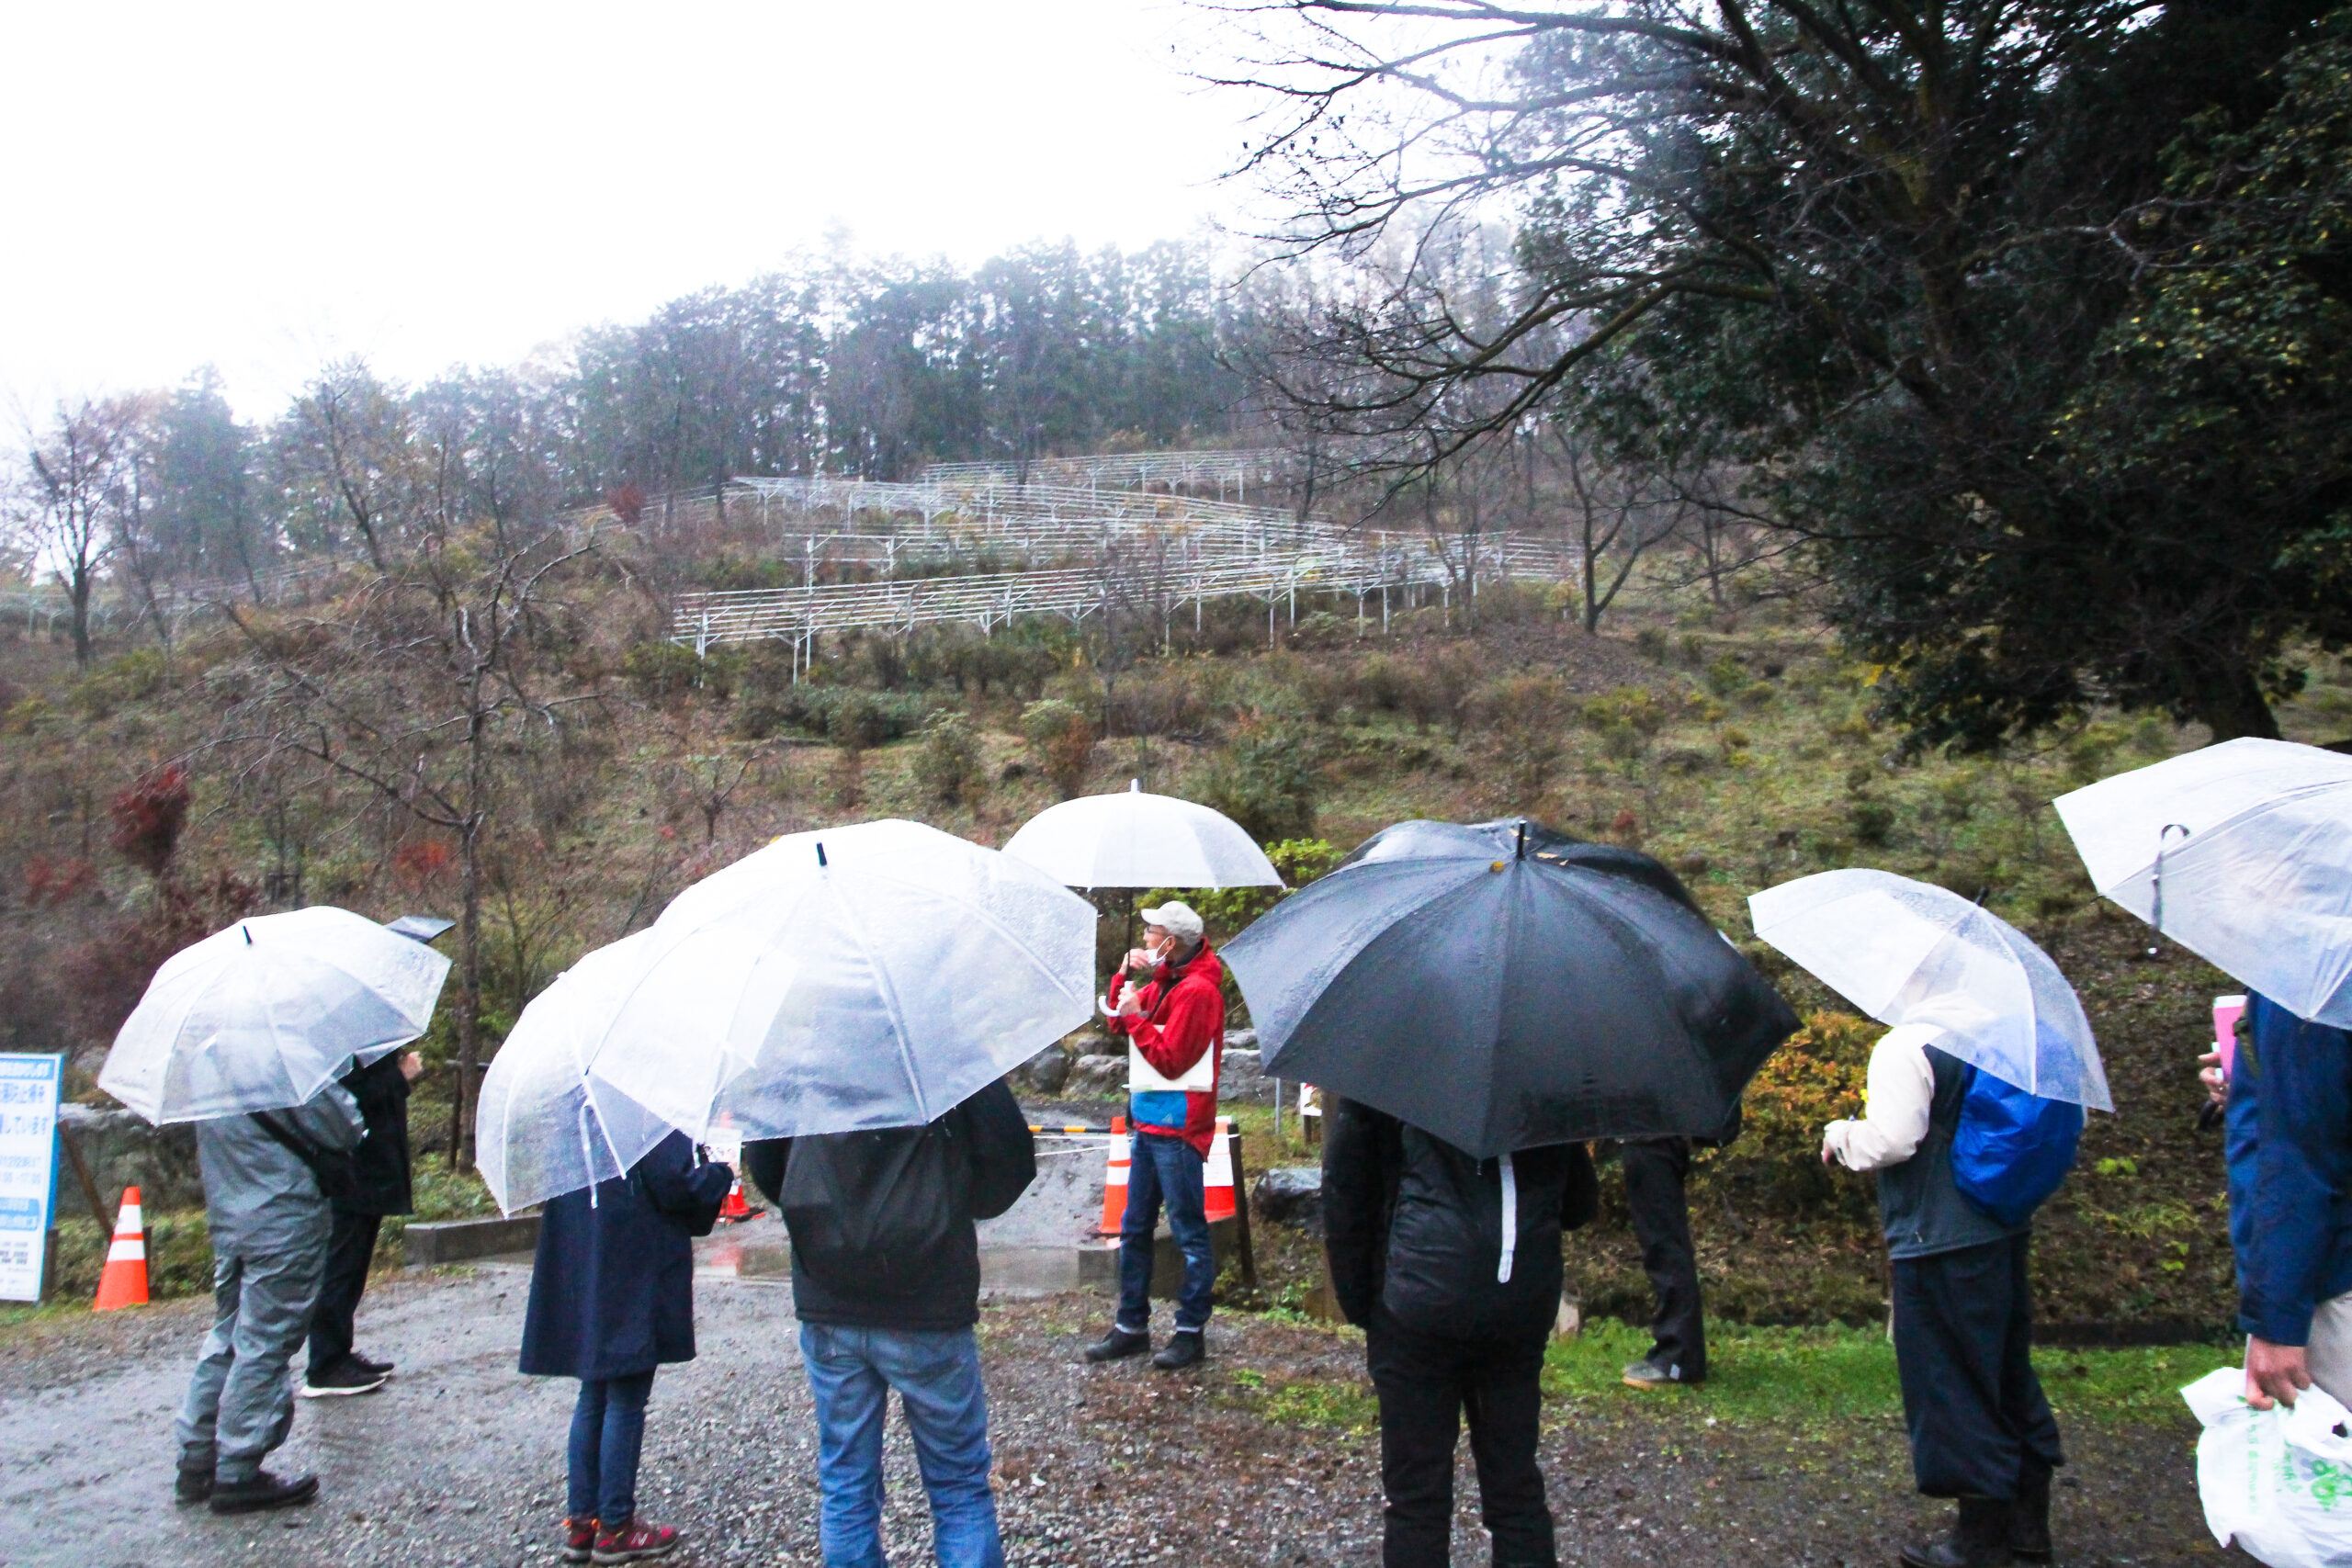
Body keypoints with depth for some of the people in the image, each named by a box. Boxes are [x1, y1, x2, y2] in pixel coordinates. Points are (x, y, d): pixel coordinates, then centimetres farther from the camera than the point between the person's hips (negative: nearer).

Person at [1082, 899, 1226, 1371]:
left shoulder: (1197, 991, -16)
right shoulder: (1163, 981, 14)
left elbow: (1169, 1060, -18)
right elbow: (1118, 1022, 17)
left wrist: (1136, 1017, -12)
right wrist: (1125, 977, 3)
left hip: (1176, 1127, -10)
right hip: (1149, 1120, 10)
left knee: (1189, 1233, -1)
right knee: (1134, 1229, 14)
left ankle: (1191, 1331, 7)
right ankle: (1131, 1326, 22)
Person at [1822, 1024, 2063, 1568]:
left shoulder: (1904, 1048, -17)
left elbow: (1889, 1139, -24)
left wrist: (1837, 1134, -5)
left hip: (1939, 1242, -8)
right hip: (2007, 1232, 8)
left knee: (1954, 1384, 3)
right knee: (2008, 1370, 18)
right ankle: (2027, 1520, 28)